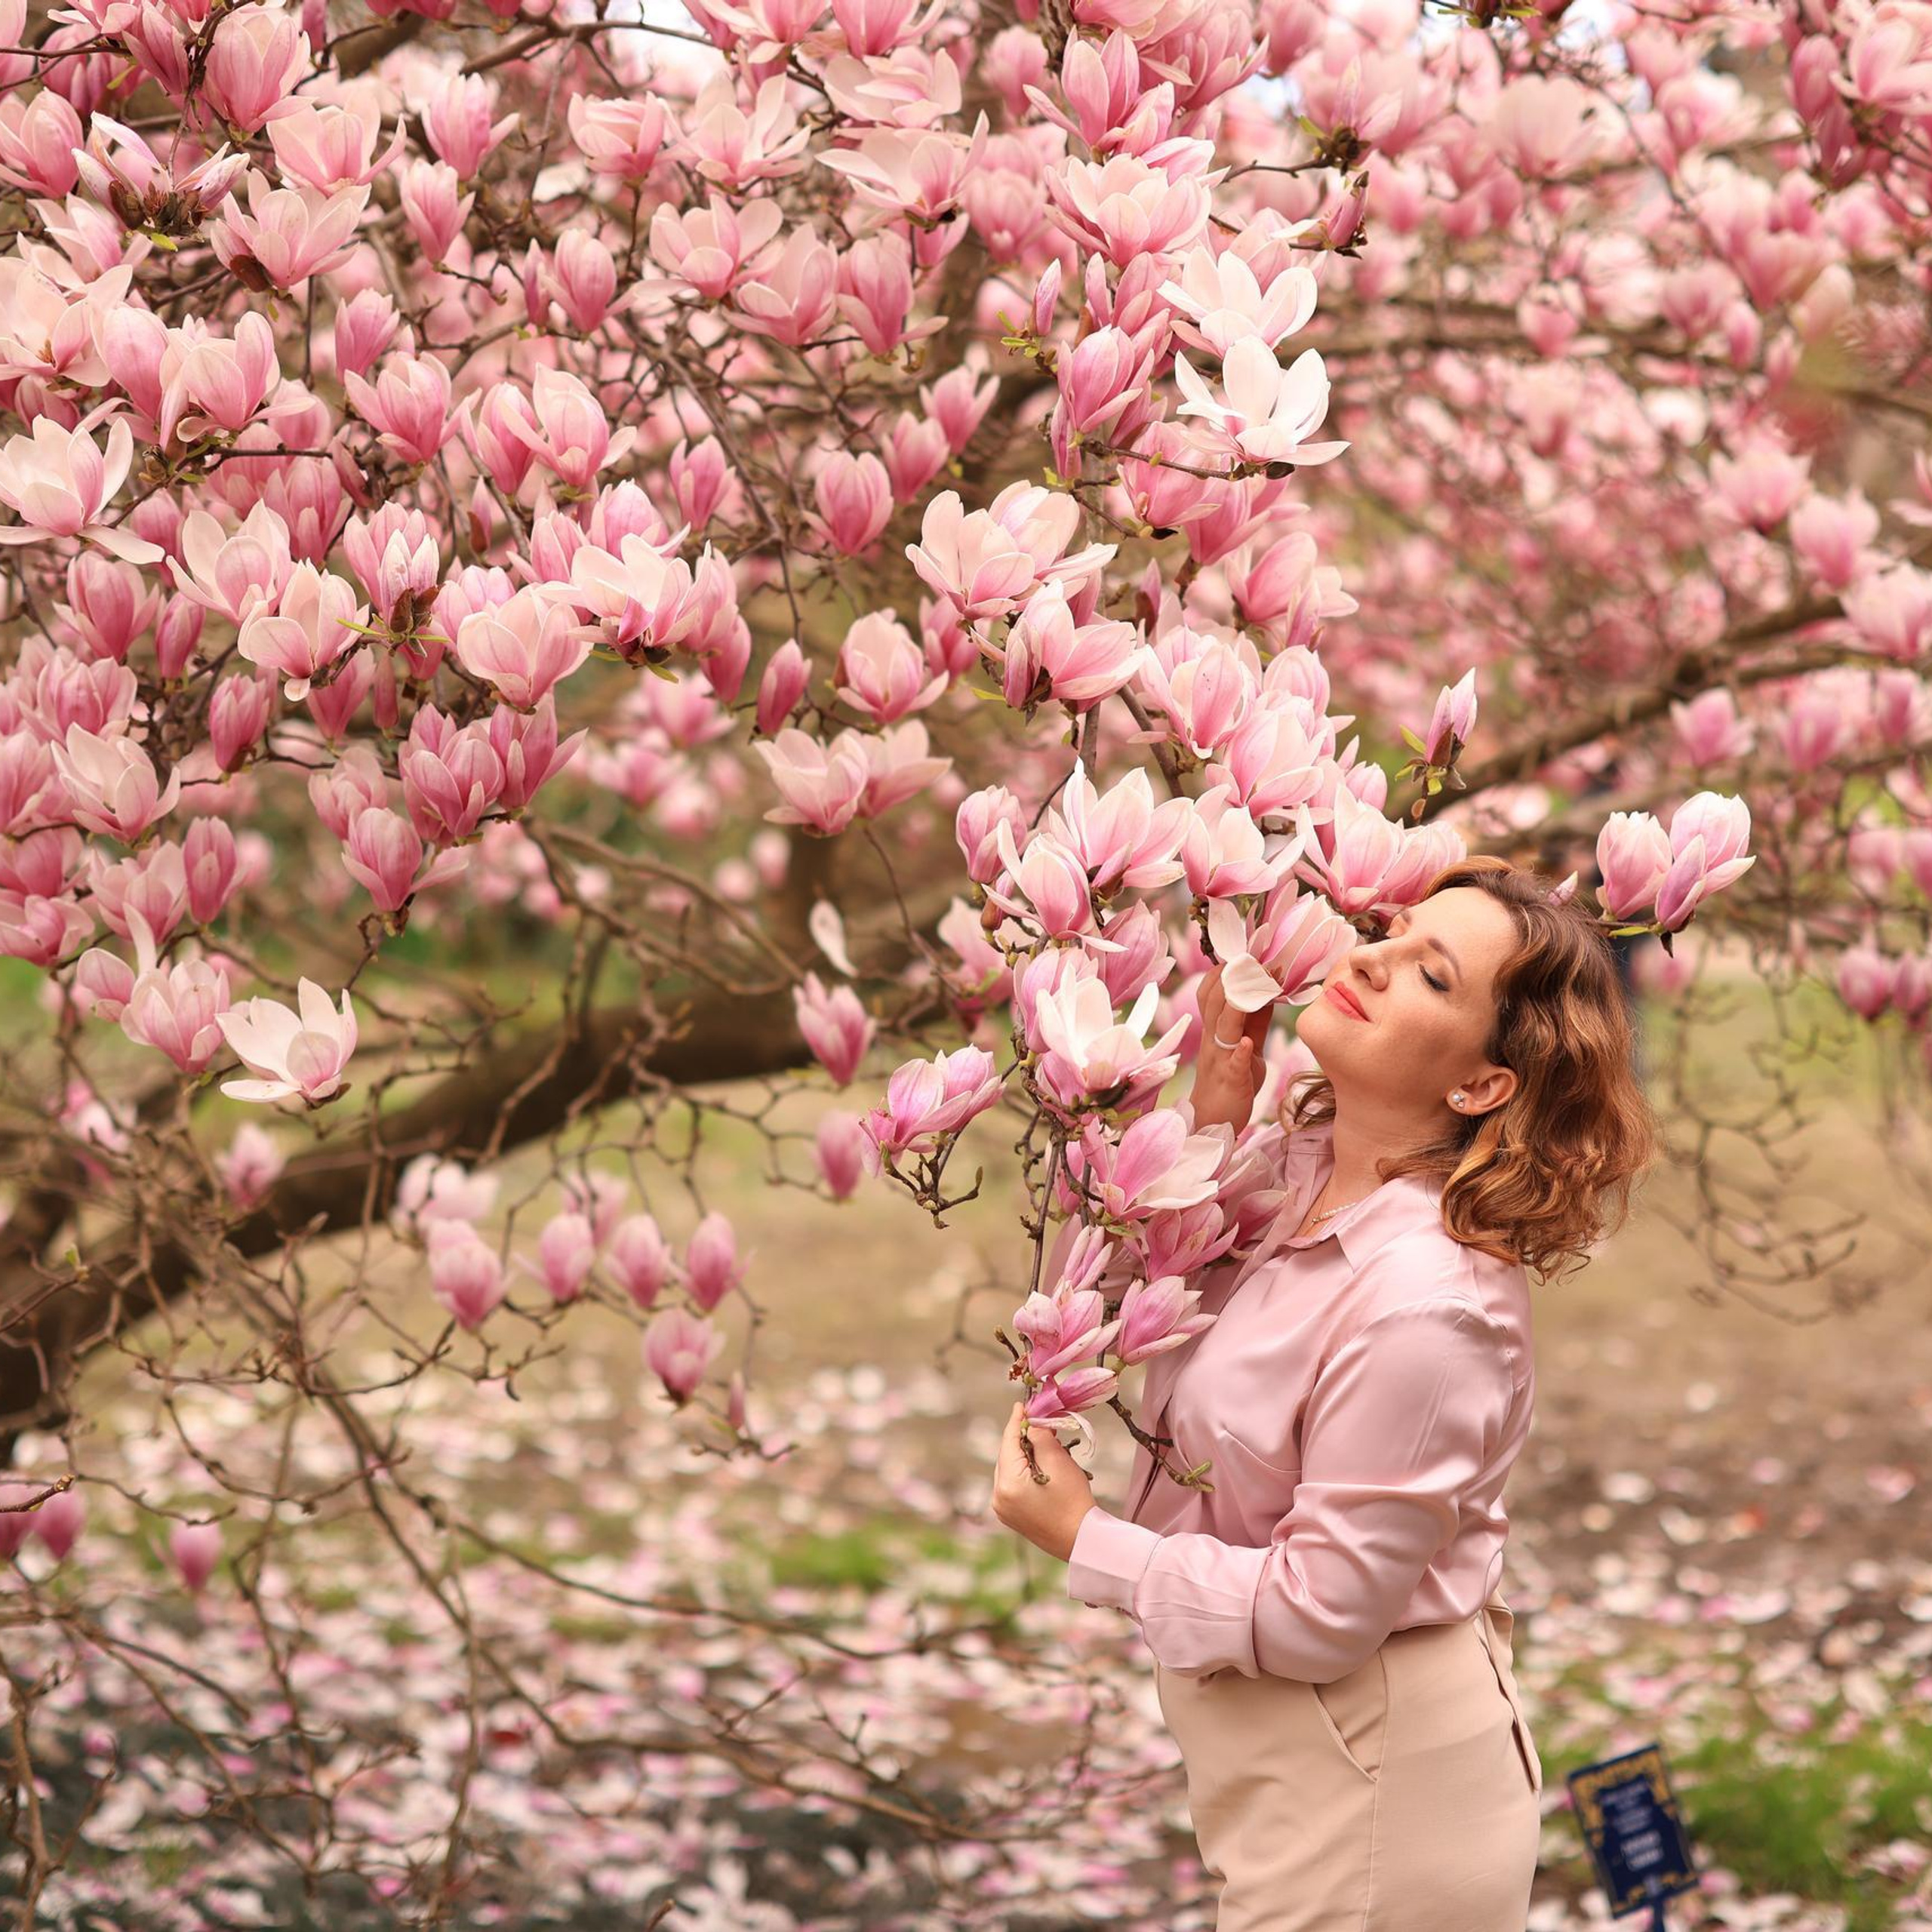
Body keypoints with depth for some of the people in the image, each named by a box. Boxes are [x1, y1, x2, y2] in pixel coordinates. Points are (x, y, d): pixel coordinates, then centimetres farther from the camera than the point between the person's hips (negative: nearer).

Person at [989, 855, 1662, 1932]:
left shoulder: (1426, 1302, -30)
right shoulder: (1306, 1160, -5)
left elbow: (1316, 1612, -24)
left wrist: (1084, 1540, -14)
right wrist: (1224, 1082, -2)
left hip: (1368, 1784, -9)